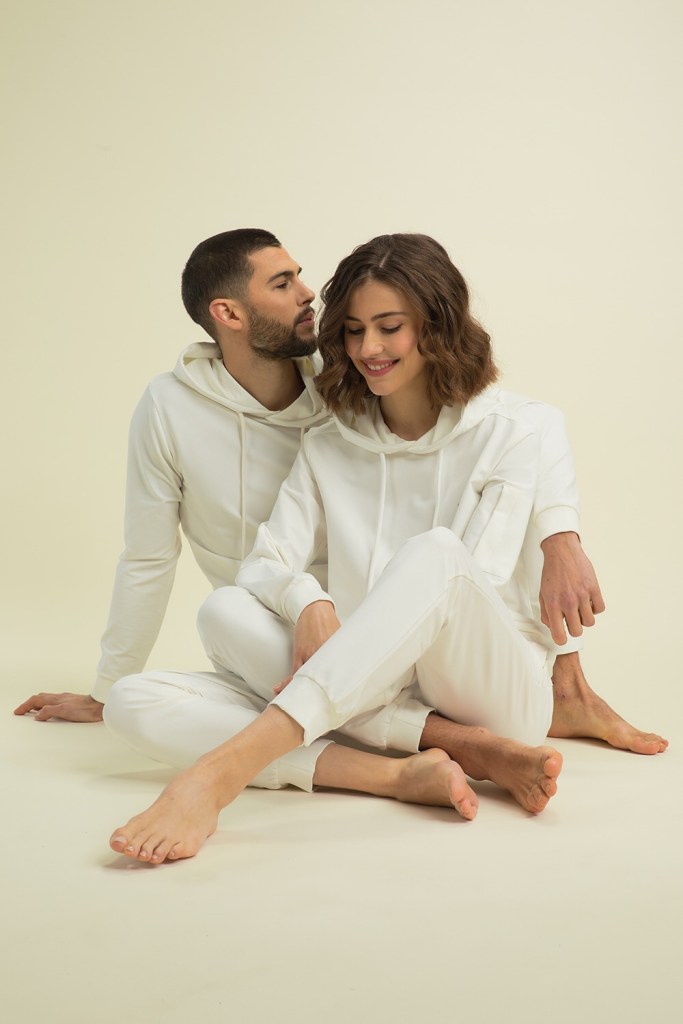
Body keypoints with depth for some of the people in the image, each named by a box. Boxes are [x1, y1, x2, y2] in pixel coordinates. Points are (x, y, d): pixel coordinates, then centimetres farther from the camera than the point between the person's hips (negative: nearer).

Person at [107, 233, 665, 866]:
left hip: (483, 683, -3)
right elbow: (266, 563, 2)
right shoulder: (328, 447, 14)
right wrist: (309, 603, -20)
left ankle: (219, 775, -47)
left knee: (435, 553, -34)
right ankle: (461, 749, -35)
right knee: (222, 611, -21)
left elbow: (475, 582, -6)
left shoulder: (504, 435, 4)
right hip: (377, 687, 3)